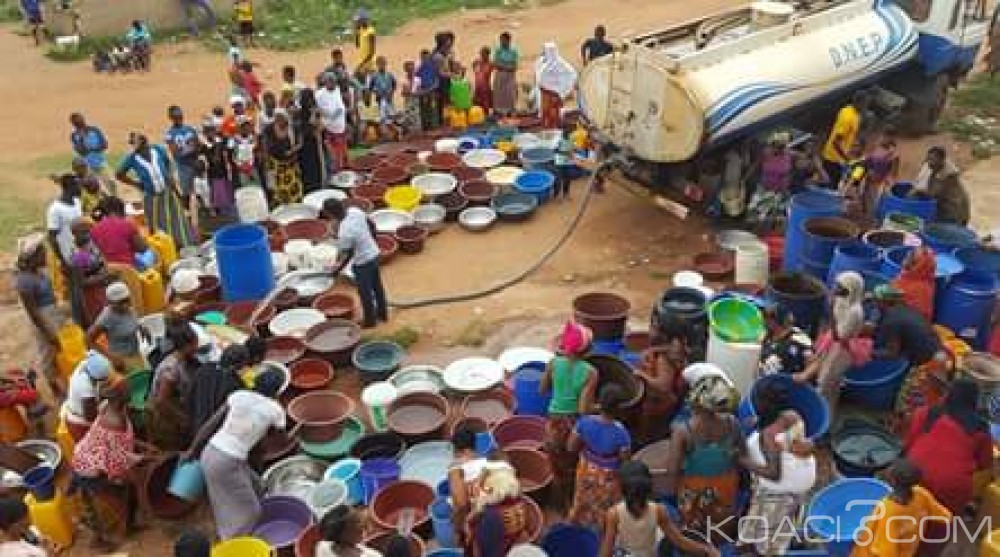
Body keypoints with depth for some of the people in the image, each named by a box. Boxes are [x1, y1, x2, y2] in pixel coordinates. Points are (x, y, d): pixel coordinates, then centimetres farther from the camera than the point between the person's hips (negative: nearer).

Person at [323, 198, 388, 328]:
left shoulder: (344, 232, -33)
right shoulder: (355, 211, -13)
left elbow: (348, 255, -21)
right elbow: (371, 226, 2)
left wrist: (338, 269, -5)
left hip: (362, 262, -8)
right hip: (374, 254, 8)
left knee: (365, 292, 14)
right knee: (377, 285, 25)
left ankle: (369, 320, 33)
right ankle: (382, 313, 44)